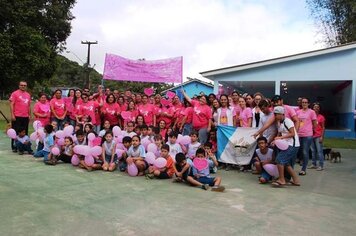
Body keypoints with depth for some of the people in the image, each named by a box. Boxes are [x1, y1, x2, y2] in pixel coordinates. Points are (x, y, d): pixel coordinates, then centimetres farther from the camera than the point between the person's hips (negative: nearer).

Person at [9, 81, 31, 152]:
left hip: (26, 117, 5)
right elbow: (11, 104, -7)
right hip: (17, 117, -5)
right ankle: (14, 147, 9)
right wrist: (12, 115, -13)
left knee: (25, 133, 9)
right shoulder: (15, 93, -3)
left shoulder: (28, 95, 14)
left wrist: (29, 115, 16)